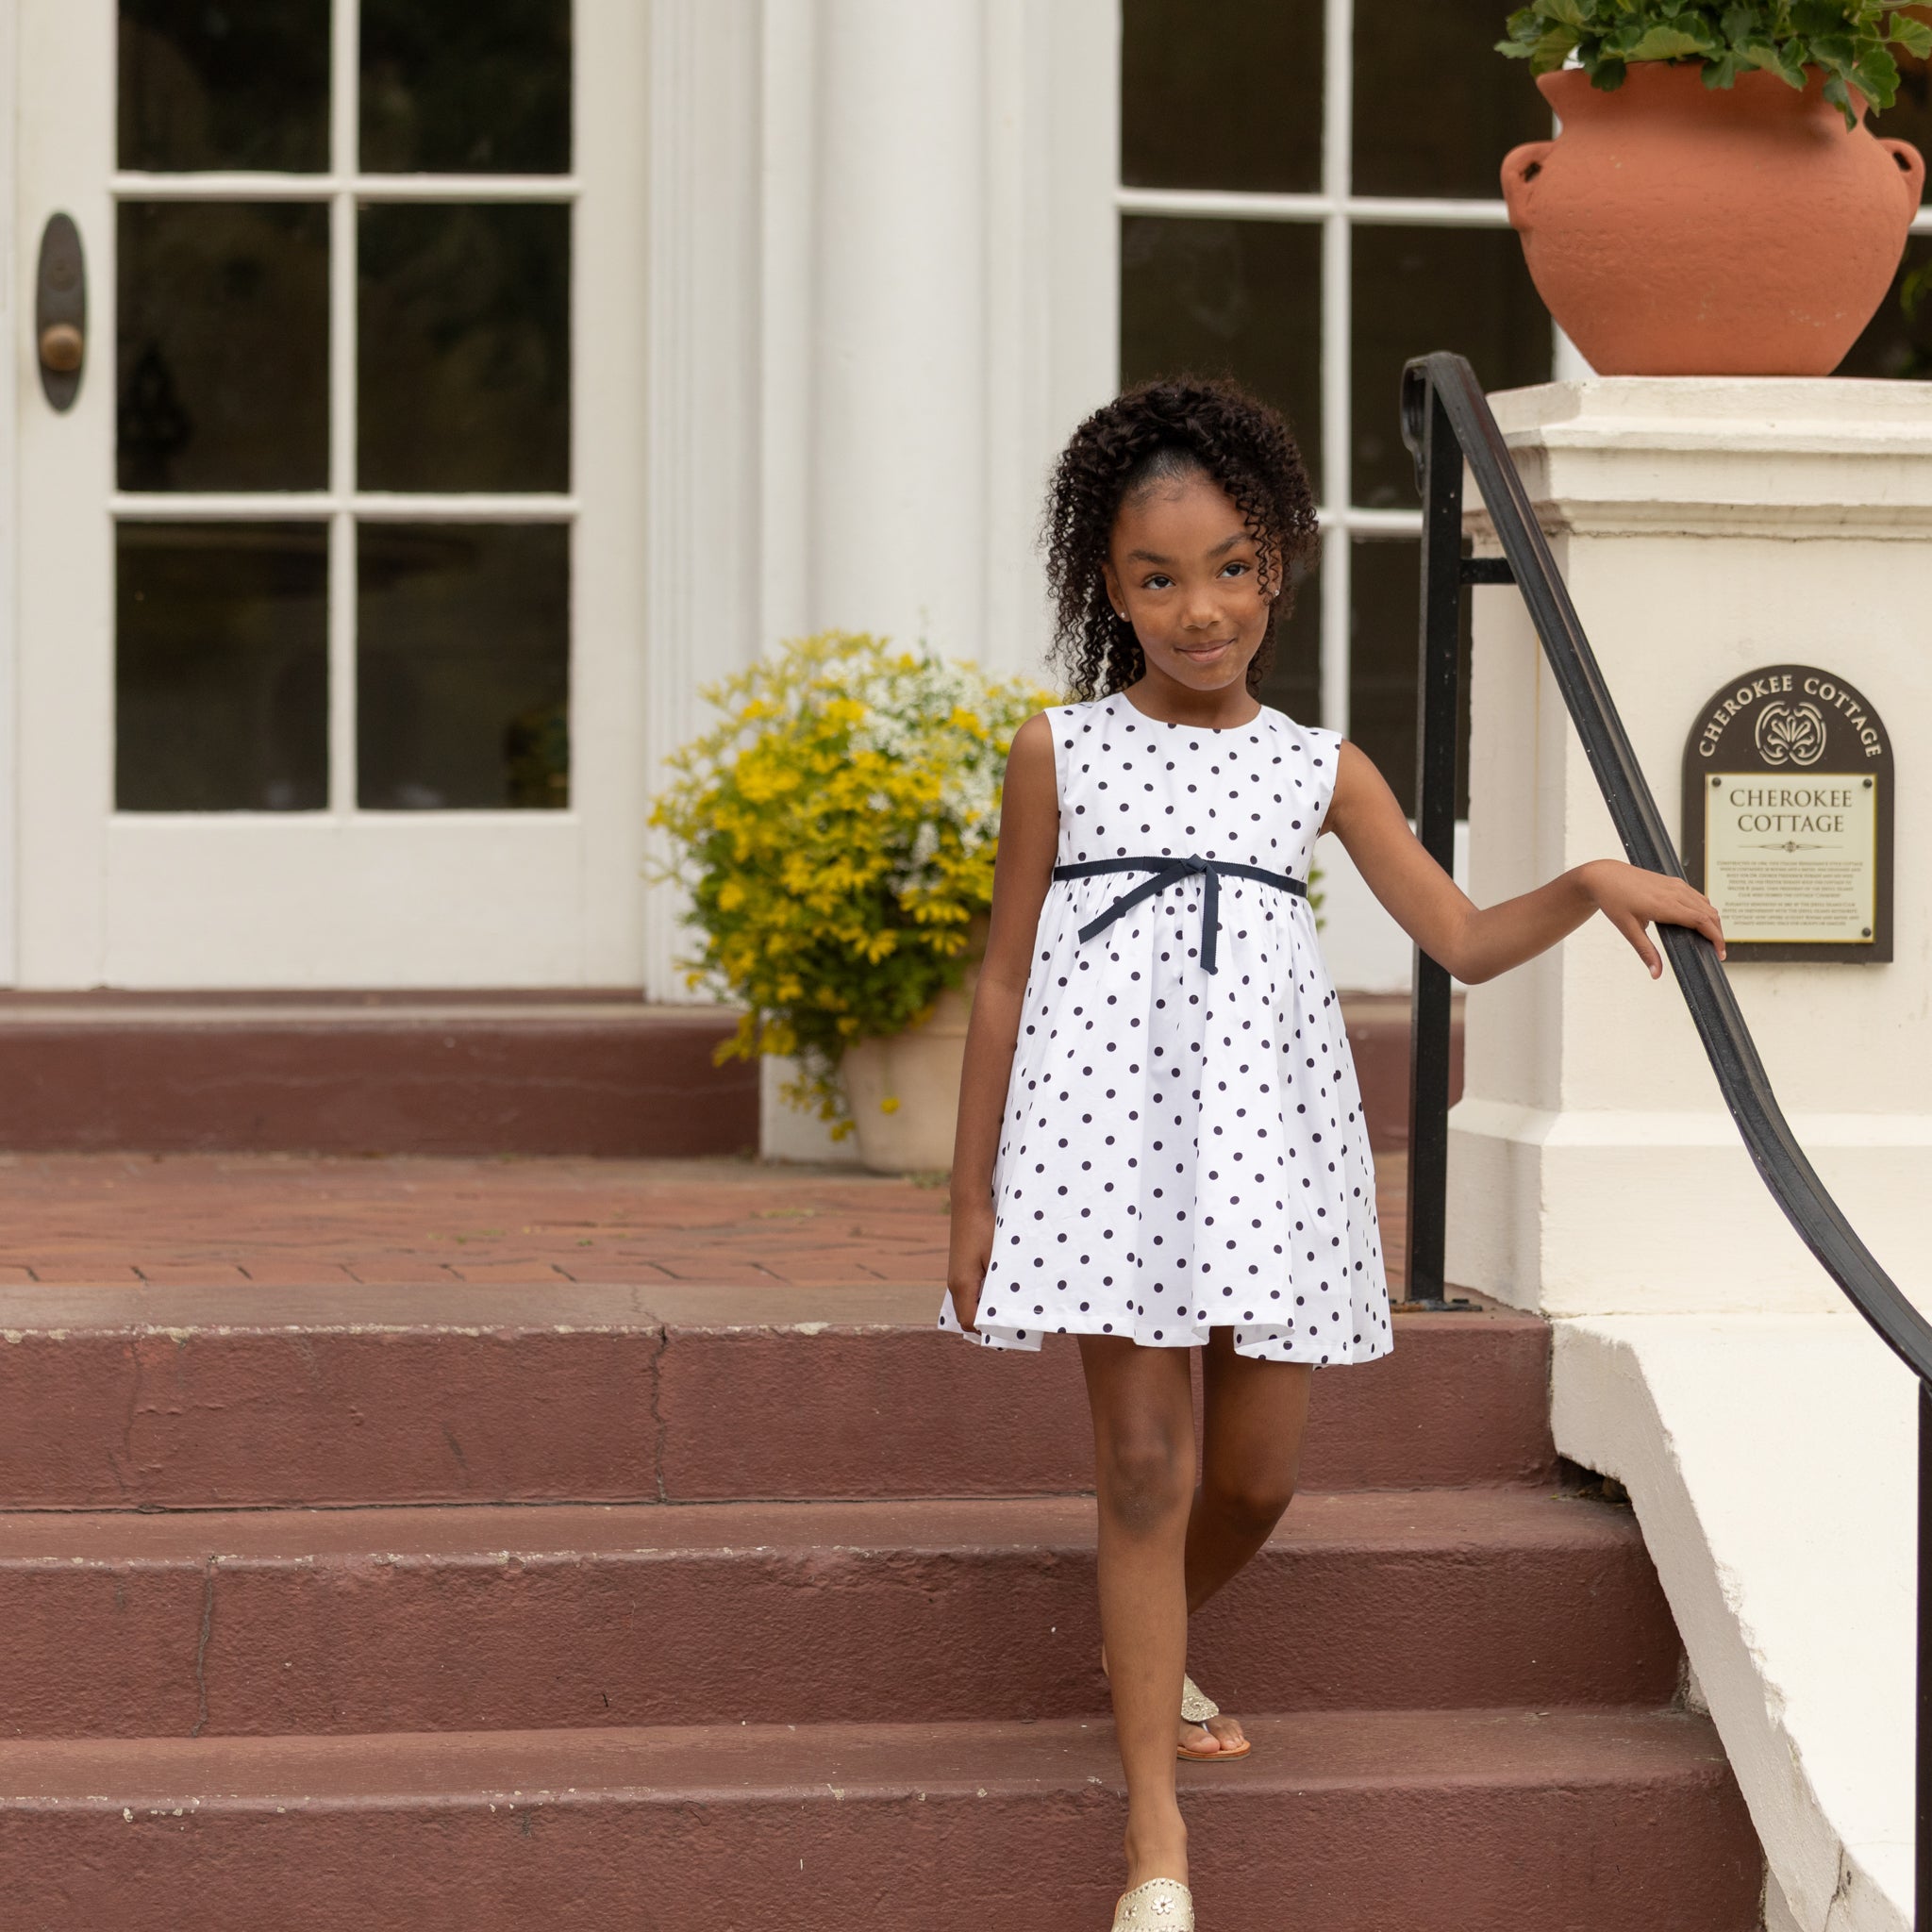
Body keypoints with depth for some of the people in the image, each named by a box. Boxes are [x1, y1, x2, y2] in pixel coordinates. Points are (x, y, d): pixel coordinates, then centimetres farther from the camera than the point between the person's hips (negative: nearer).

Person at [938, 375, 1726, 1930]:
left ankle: (1145, 1647, 40)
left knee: (1258, 1473, 7)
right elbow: (1005, 975, 6)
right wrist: (973, 1192, 4)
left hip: (1266, 1130, 3)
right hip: (1113, 1119, -3)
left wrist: (1590, 888, -9)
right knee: (1145, 1464, -6)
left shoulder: (1320, 770, 9)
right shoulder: (1060, 754, 3)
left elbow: (1464, 941, 9)